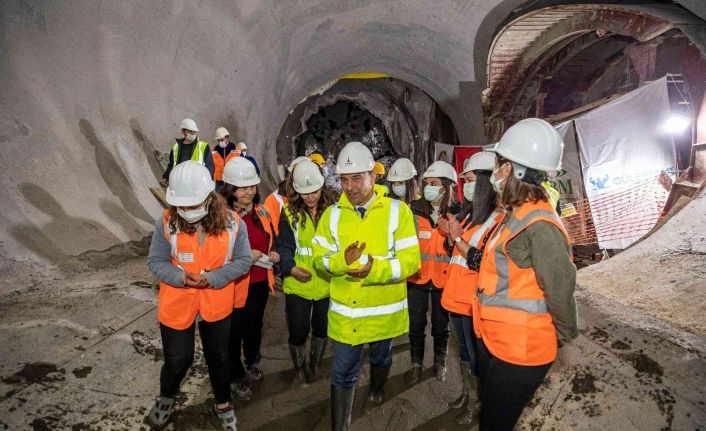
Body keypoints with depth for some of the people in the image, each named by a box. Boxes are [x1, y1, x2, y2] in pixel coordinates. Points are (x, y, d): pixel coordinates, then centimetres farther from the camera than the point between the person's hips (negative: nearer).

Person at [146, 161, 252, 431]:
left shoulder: (232, 223, -17)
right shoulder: (167, 223, -17)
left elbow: (243, 261, -9)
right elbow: (155, 262, -7)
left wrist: (213, 278, -23)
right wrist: (180, 276, -25)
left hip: (216, 305, 1)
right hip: (176, 306, 0)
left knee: (219, 357, 19)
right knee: (178, 359, 13)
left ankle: (222, 405, 45)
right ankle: (166, 397, 48)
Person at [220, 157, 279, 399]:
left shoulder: (261, 212, 1)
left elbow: (272, 241, 14)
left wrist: (274, 254, -6)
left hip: (259, 283, 5)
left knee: (254, 326, 24)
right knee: (234, 332, 12)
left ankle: (252, 363, 49)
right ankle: (237, 376, 35)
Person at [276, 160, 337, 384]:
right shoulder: (289, 212, -6)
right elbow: (284, 246, -9)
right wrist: (290, 267, -27)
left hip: (327, 282, 1)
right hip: (298, 284, -1)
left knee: (322, 328, 20)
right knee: (298, 331, 9)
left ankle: (314, 364, 48)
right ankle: (299, 365, 41)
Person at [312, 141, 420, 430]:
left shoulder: (397, 211, -12)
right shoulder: (332, 214, -3)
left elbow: (411, 261, -15)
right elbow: (319, 257, -3)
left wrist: (376, 269, -31)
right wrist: (341, 261, -25)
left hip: (384, 309, 0)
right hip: (345, 311, 0)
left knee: (380, 358, 27)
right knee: (343, 373, 5)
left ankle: (377, 388, 59)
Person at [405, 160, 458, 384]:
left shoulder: (456, 213, -5)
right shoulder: (415, 211, -6)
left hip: (443, 278, 0)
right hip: (417, 276, 0)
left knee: (441, 323, 16)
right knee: (416, 323, 10)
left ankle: (440, 362, 38)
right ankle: (416, 364, 30)